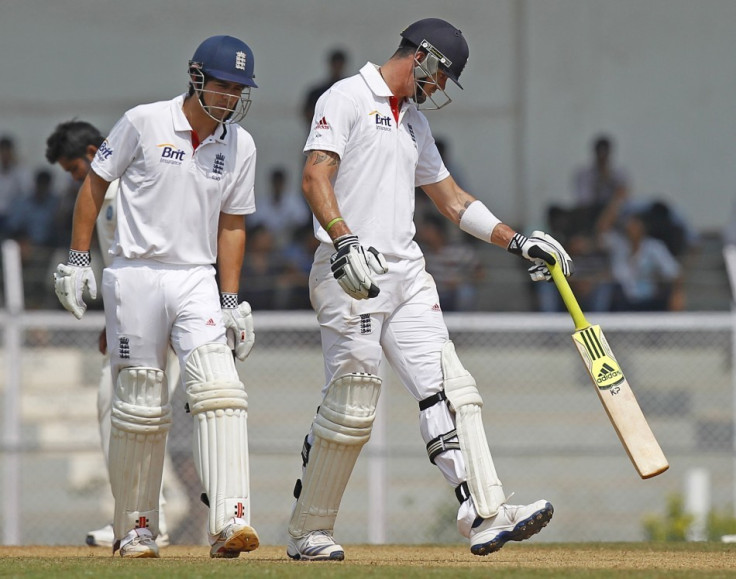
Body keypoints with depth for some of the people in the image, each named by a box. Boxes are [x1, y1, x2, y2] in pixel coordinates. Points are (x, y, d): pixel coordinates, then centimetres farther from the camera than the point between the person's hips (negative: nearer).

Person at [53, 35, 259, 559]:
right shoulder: (144, 123, -5)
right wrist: (78, 259, -1)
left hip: (197, 280, 3)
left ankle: (231, 520, -26)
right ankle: (135, 529, 16)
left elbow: (231, 225, 11)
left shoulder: (240, 146, 6)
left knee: (219, 390, -17)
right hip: (136, 275, -3)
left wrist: (231, 302, 5)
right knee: (141, 408, 1)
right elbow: (95, 183, 3)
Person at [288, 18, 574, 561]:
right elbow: (315, 177, -16)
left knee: (449, 390, -6)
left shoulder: (414, 121, 23)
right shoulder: (347, 99, -4)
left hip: (407, 275, 8)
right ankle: (309, 532, 5)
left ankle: (485, 515, -14)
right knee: (351, 408, -8)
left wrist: (516, 240, 20)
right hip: (351, 275, -8)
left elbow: (450, 196, 28)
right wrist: (344, 241, -30)